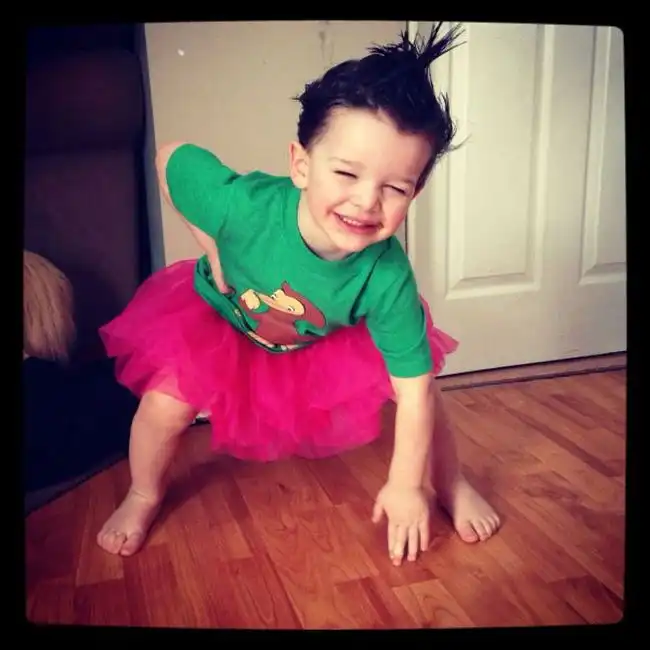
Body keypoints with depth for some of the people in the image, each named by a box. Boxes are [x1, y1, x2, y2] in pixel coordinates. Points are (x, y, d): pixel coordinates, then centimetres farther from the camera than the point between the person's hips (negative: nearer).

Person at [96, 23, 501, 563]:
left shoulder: (386, 279, -38)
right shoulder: (245, 205, -40)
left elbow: (414, 390, -30)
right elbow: (170, 157, -19)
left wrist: (406, 485, -25)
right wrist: (212, 250, -19)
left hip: (328, 339, 1)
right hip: (221, 317, 0)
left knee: (417, 381, -10)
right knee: (166, 403, -15)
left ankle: (452, 484, 20)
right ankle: (144, 498, 19)